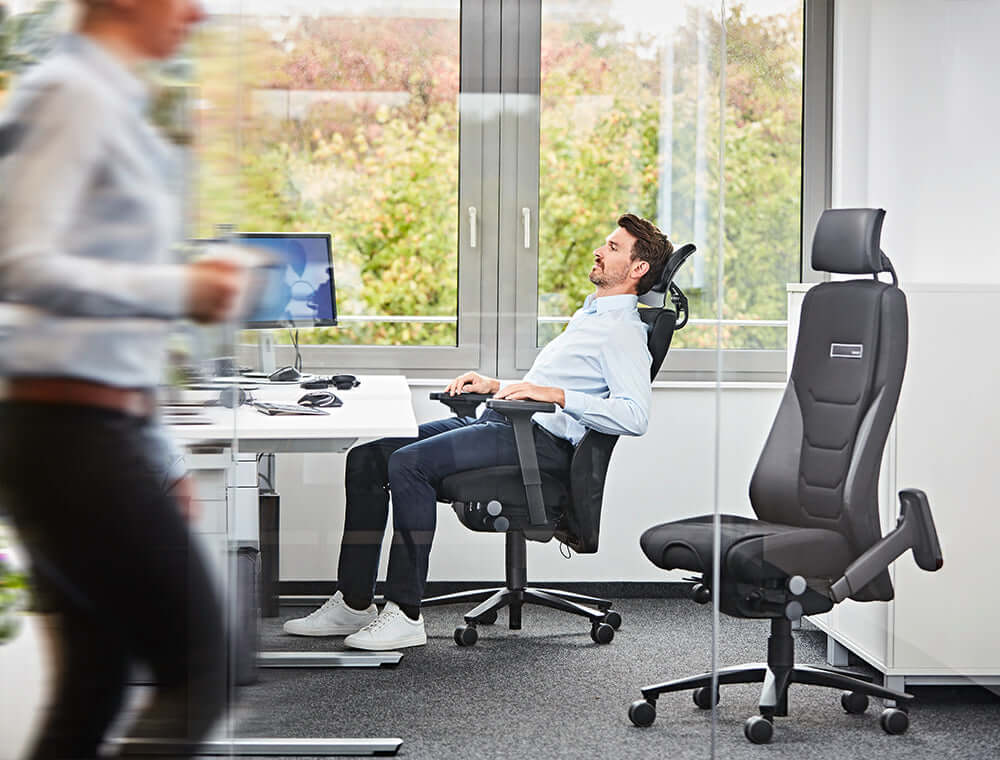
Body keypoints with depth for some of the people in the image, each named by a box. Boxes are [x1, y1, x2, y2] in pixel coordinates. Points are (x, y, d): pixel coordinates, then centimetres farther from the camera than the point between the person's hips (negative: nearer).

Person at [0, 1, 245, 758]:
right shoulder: (70, 94, -9)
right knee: (201, 670, -8)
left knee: (96, 684, 9)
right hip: (70, 436, -9)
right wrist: (180, 290, -17)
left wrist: (162, 459, 21)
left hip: (100, 435, 9)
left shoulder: (112, 106, 20)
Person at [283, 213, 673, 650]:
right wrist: (495, 386, 19)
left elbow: (634, 416, -22)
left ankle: (405, 615, -24)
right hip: (500, 419, 10)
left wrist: (554, 394, -24)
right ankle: (353, 603, 0)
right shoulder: (588, 314, 25)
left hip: (540, 439, -10)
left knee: (408, 463, -27)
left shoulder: (624, 331, -7)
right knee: (367, 457, -1)